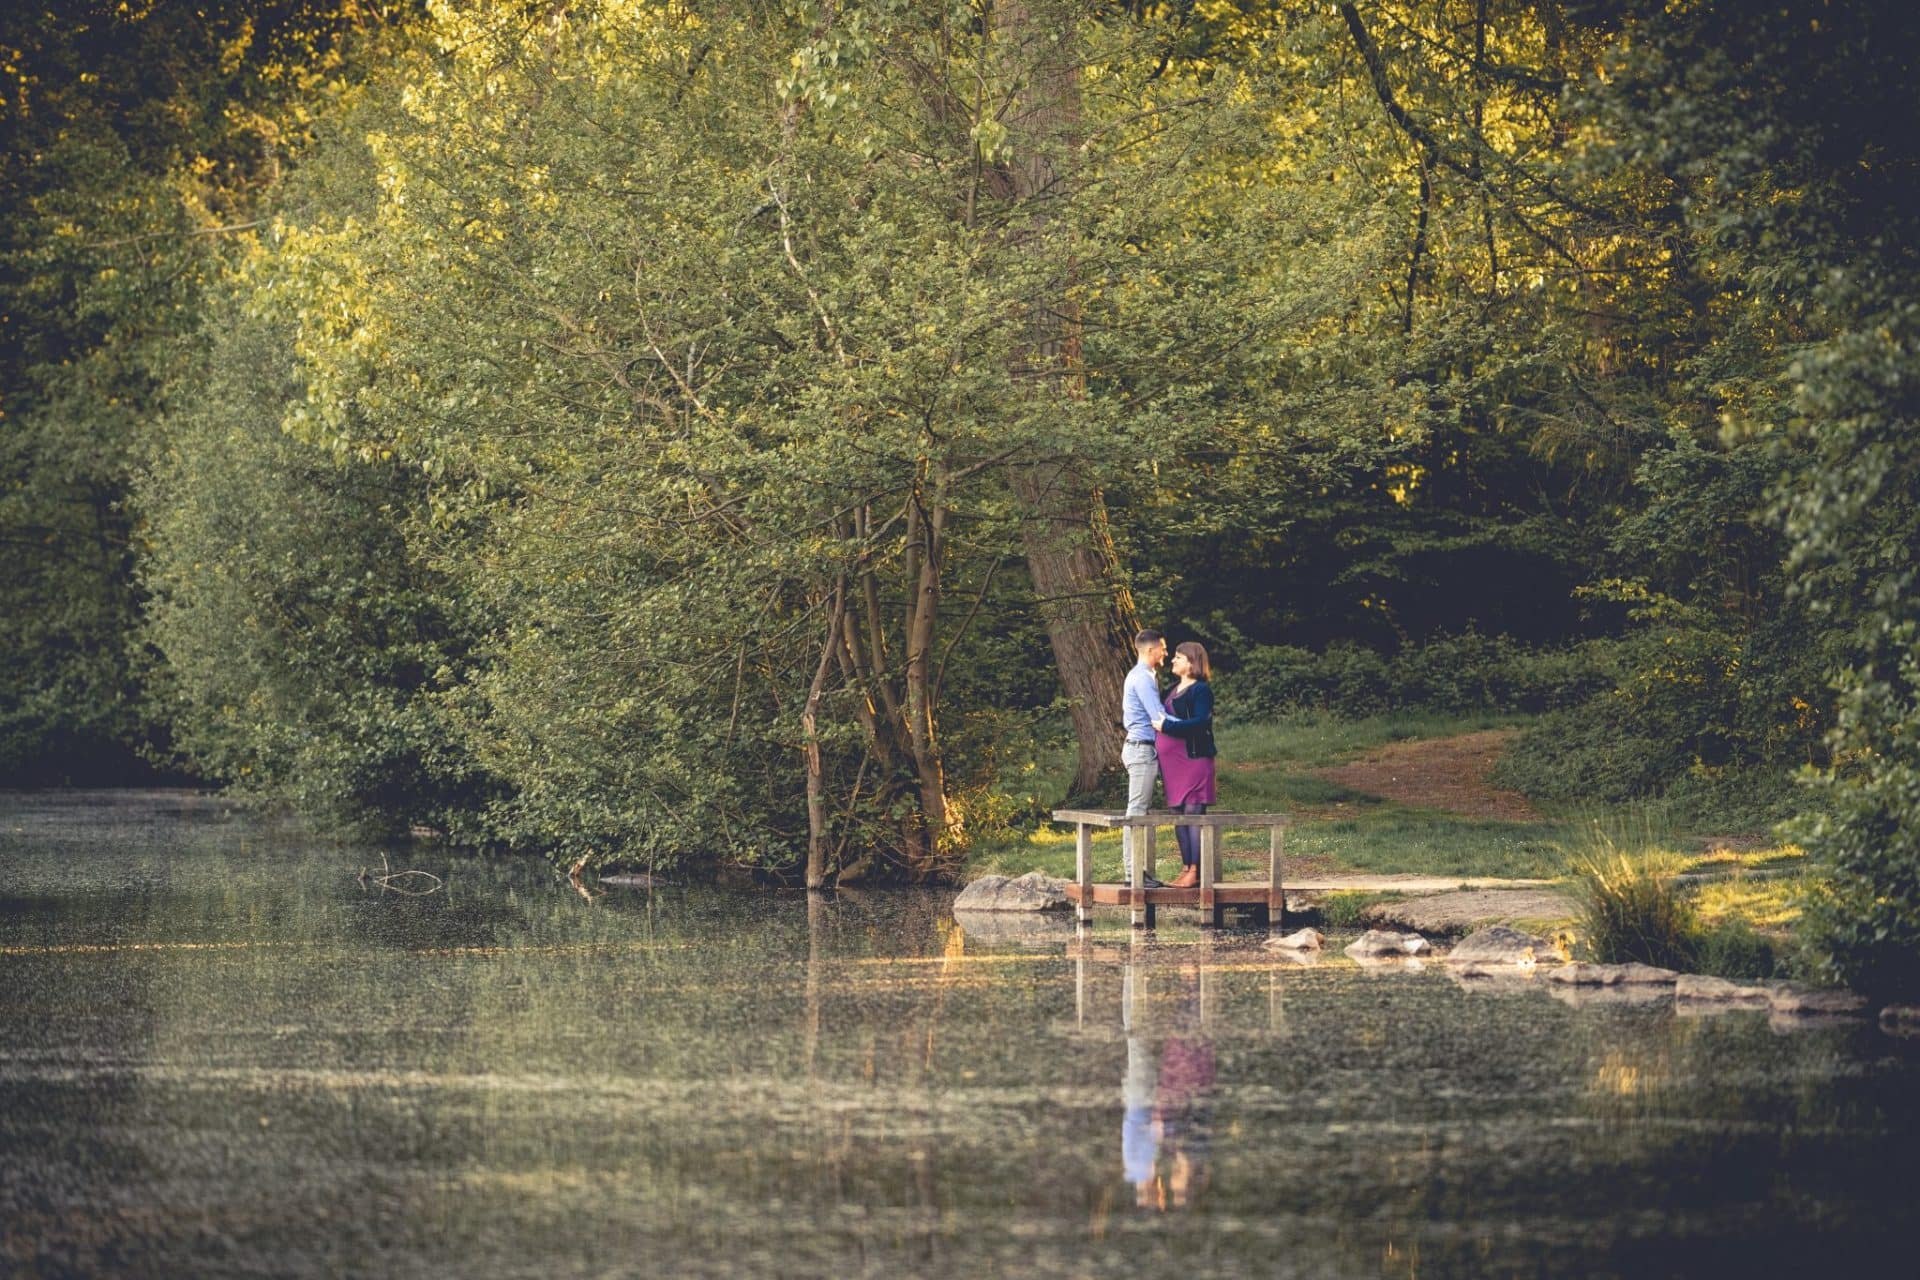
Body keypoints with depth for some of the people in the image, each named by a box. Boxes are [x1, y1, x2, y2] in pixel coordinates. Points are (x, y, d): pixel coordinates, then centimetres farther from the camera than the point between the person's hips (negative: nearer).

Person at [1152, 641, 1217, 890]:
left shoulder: (1200, 690, -8)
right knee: (1179, 816, 8)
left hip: (1193, 759, -9)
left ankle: (1195, 871, -8)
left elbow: (1201, 722, -20)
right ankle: (1186, 869, 12)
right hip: (1173, 762, 9)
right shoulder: (1174, 691, 19)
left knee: (1193, 814, -9)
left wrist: (1167, 726, -19)